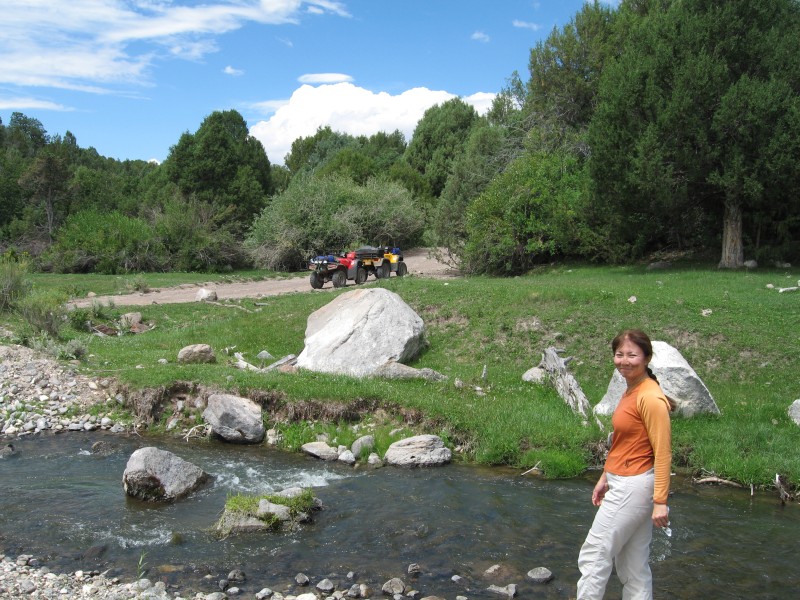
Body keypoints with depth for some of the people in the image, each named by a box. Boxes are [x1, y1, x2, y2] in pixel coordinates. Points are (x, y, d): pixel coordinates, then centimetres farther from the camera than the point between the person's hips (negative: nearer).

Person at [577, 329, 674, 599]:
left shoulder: (651, 398, -19)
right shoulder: (629, 392, 10)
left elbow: (663, 453, -19)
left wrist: (660, 501, -21)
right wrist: (605, 479, 19)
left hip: (634, 487, -10)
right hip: (622, 484, 10)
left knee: (594, 554, -1)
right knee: (634, 565, 15)